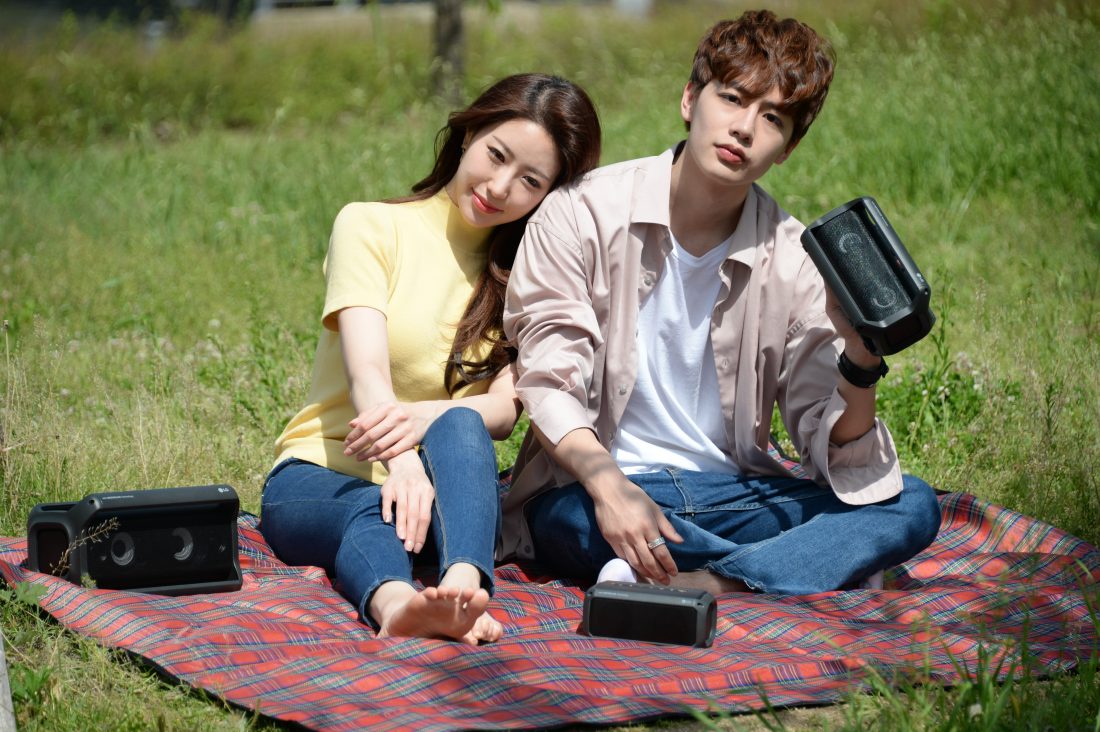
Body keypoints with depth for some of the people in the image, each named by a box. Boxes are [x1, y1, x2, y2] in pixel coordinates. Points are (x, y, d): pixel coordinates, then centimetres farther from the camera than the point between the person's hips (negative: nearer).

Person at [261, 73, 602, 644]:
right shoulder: (371, 226, 0)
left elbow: (505, 409, -6)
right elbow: (366, 372, -16)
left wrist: (428, 418, -31)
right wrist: (401, 463, -37)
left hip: (440, 483, 2)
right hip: (322, 475, -2)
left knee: (459, 428, -33)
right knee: (376, 511, -37)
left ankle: (463, 587, -60)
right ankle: (394, 603, -70)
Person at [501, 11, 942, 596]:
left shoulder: (793, 261, 0)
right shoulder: (582, 214, -6)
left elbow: (829, 449, -3)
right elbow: (548, 383, -13)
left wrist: (860, 364, -25)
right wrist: (609, 487, -31)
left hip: (734, 494, 4)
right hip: (589, 492, -3)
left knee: (912, 505, -18)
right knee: (571, 520, -39)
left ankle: (698, 583, -34)